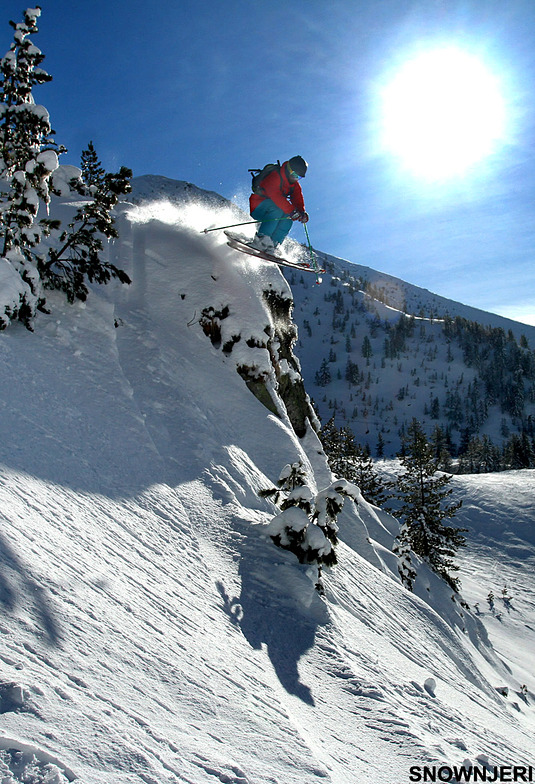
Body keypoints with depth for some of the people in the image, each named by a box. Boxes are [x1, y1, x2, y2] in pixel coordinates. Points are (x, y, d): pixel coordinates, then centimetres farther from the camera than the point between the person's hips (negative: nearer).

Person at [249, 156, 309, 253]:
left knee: (288, 219, -20)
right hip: (257, 208, -7)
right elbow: (275, 195, -34)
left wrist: (302, 212, -26)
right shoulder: (274, 177, -20)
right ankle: (261, 239, -41)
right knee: (277, 210, -34)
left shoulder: (295, 185, 7)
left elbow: (298, 199, -3)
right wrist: (292, 211, -43)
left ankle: (272, 245, -25)